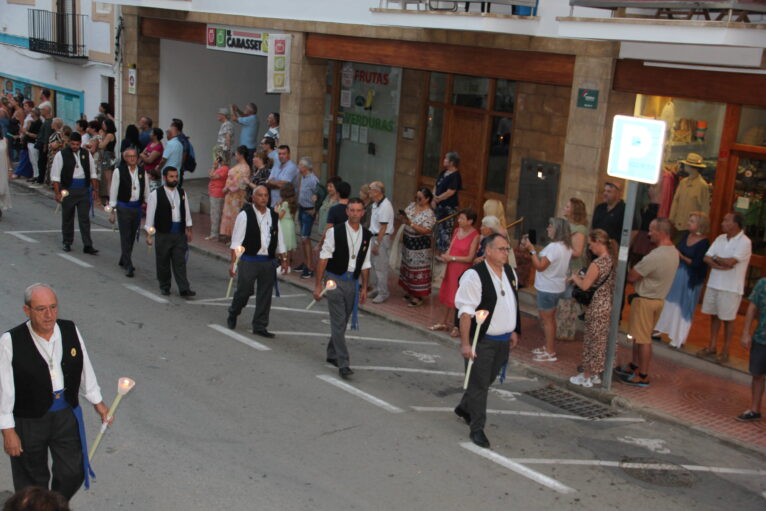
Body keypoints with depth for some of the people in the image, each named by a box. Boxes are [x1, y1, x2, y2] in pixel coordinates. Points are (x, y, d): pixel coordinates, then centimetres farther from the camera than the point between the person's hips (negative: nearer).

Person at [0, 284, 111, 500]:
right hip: (28, 420, -3)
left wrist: (98, 402, 14)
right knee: (33, 481, 16)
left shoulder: (70, 330, -7)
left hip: (67, 414, 4)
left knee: (73, 474, 14)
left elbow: (84, 369, 7)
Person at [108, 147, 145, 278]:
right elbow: (113, 191, -4)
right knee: (125, 237, -4)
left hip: (137, 207, 4)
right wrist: (112, 210, -4)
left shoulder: (142, 171, 5)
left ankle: (124, 260, 33)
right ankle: (128, 266, -2)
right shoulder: (119, 171, -7)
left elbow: (146, 189, 12)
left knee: (132, 236, 14)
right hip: (123, 207, -4)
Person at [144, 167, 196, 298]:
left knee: (180, 261, 0)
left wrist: (189, 229, 14)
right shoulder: (155, 194, -6)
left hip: (179, 233, 3)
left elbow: (186, 212, 14)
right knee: (163, 261, 8)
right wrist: (149, 234, -5)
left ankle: (184, 289, -2)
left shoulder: (182, 193, 7)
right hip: (163, 233, -3)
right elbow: (150, 214, -4)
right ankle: (164, 286, 23)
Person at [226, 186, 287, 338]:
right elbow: (236, 241, -7)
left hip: (268, 261, 4)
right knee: (244, 290, 3)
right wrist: (233, 262, -10)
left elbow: (279, 239, 16)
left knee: (265, 295, 5)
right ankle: (232, 315, 32)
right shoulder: (245, 215, -6)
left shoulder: (273, 216, 9)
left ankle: (260, 326, 16)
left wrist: (283, 259, 12)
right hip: (249, 260, -4)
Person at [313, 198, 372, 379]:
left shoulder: (367, 236, 5)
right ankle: (343, 364, -6)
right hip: (335, 281, -4)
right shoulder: (335, 232, -8)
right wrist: (318, 285, -8)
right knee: (338, 323, -7)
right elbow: (323, 258, -7)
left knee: (342, 322, 14)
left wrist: (364, 287, 14)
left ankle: (332, 354, 33)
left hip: (353, 282, 4)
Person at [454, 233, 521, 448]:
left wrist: (514, 331, 21)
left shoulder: (510, 272, 7)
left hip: (503, 340, 8)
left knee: (488, 380, 19)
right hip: (482, 341, -7)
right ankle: (477, 429, 11)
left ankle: (464, 408, 42)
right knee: (479, 384, 0)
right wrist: (465, 343, -24)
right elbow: (466, 312, -21)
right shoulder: (474, 276, -18)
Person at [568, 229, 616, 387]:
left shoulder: (597, 263, -21)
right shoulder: (612, 260, 4)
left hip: (597, 307, -8)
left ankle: (586, 377, 15)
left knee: (592, 340, 4)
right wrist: (582, 277, 9)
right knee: (602, 341, 16)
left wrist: (575, 277, -3)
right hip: (609, 305, 8)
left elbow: (585, 285, -21)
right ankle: (595, 374, 27)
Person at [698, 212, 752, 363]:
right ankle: (712, 347, 22)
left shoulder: (744, 242, -14)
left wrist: (716, 258, -6)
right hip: (713, 284, 6)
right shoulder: (720, 239, 6)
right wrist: (721, 266, -17)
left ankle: (725, 351, 14)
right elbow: (707, 258, -1)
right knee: (714, 316, 12)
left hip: (731, 288, -6)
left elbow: (730, 262, -23)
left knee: (727, 319, 4)